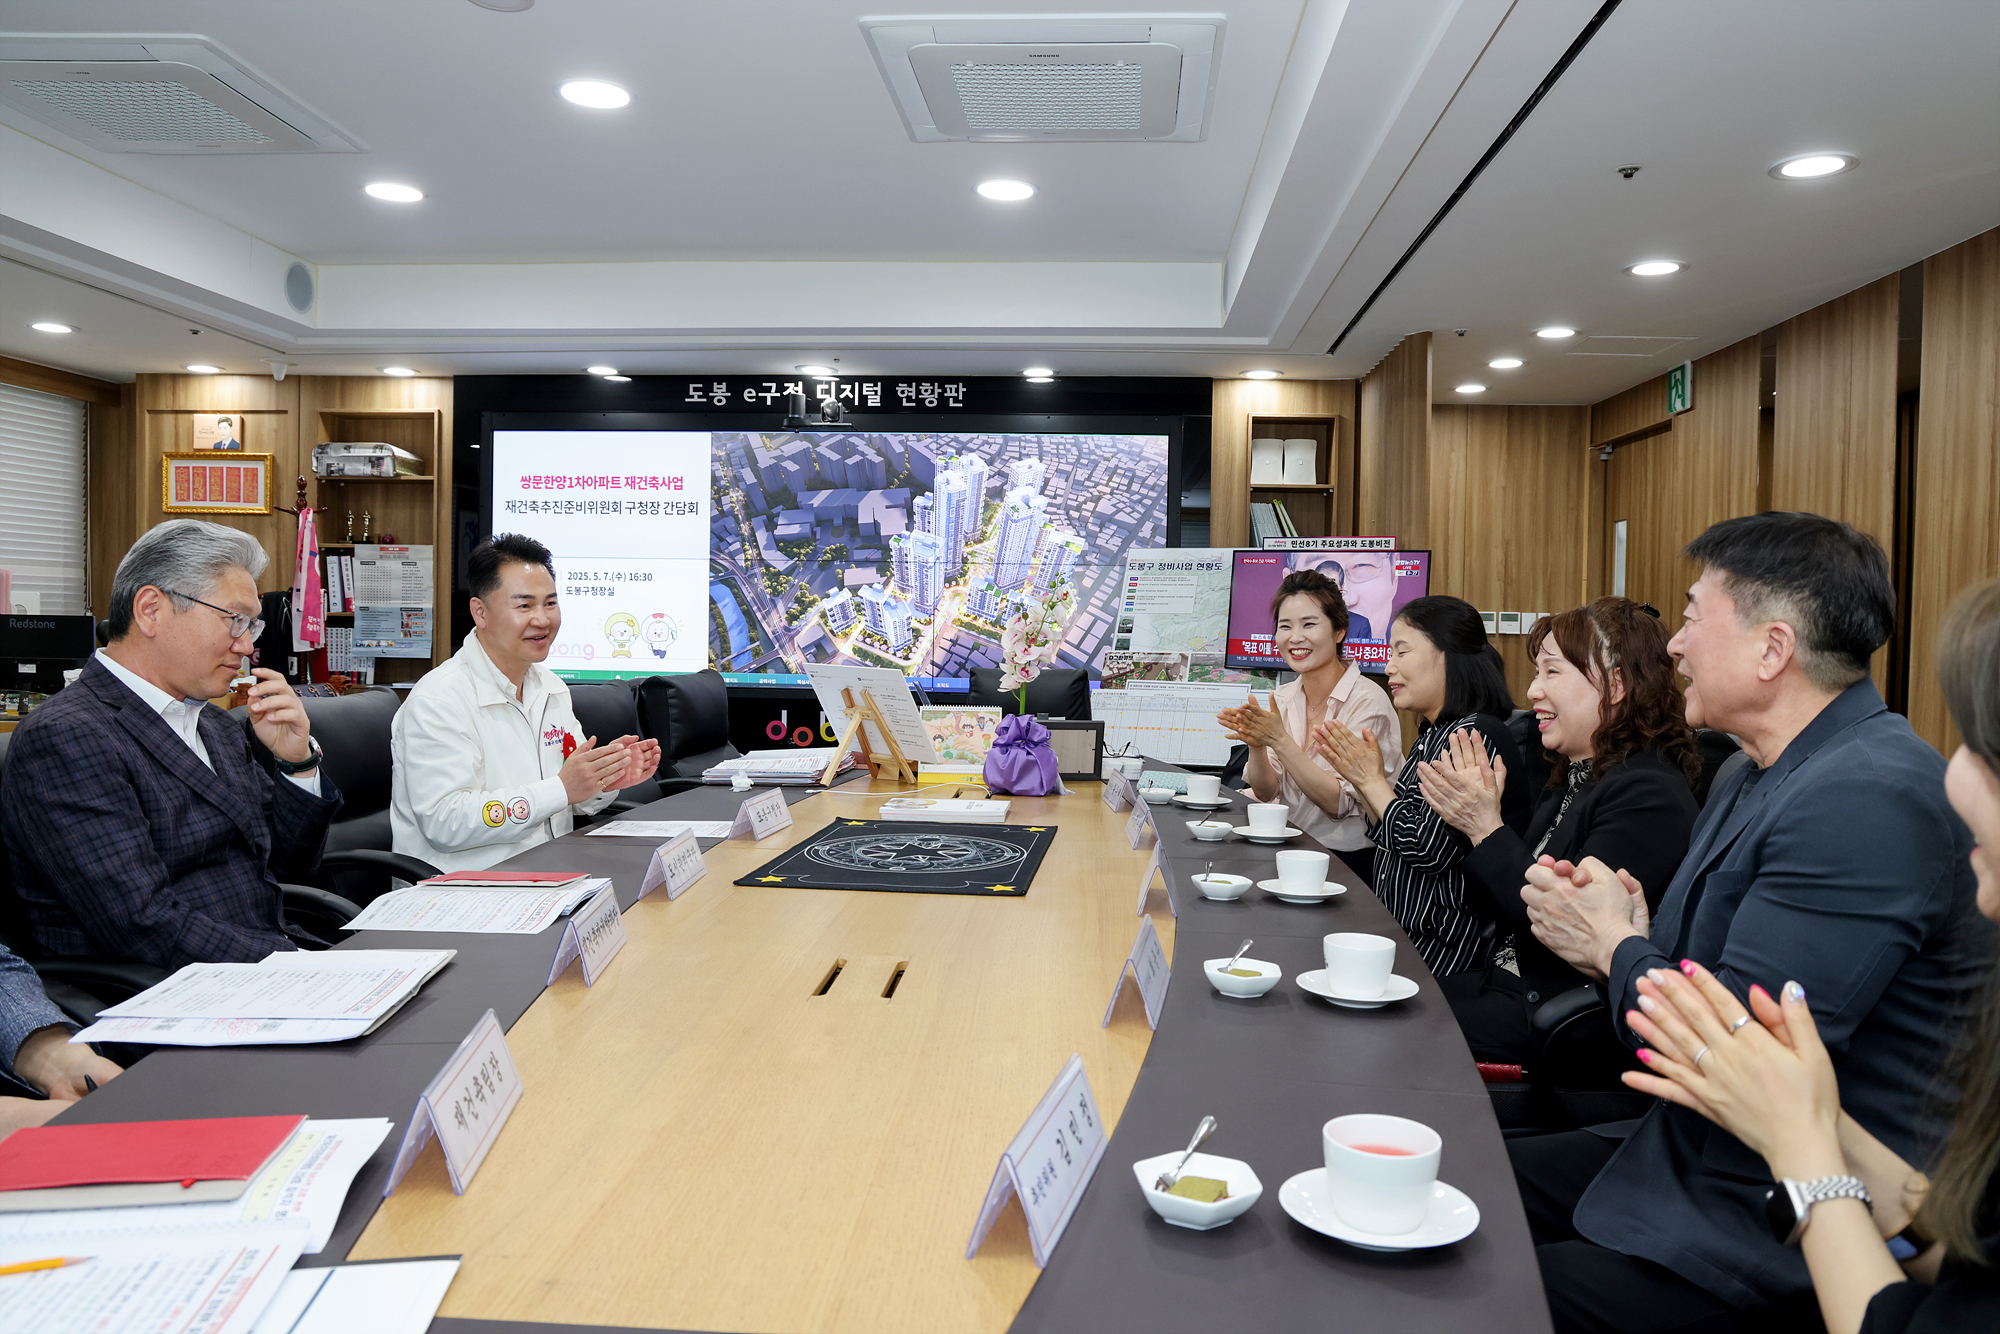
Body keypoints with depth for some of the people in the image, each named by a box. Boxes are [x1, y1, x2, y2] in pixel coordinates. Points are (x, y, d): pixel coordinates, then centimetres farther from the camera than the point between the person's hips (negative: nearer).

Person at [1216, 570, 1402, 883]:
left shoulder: (1367, 702, -13)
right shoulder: (1283, 698, 6)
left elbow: (1340, 803, -19)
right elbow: (1266, 793, 3)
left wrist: (1279, 740, -26)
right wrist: (1256, 745, -17)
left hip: (1349, 863, -6)